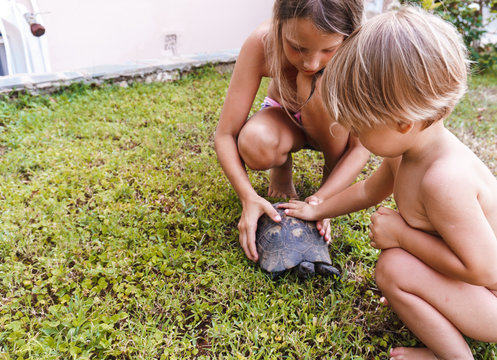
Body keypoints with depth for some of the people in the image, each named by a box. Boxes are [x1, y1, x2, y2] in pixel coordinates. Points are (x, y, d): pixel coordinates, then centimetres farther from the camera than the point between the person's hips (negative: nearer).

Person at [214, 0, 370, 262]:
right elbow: (225, 135, -27)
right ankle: (282, 167, 1)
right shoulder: (261, 44, -31)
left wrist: (321, 199, -37)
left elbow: (361, 147, -25)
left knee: (320, 87, -35)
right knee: (255, 145, -36)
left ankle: (334, 171, -7)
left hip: (333, 128, 1)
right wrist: (249, 197, -40)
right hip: (284, 120, 0)